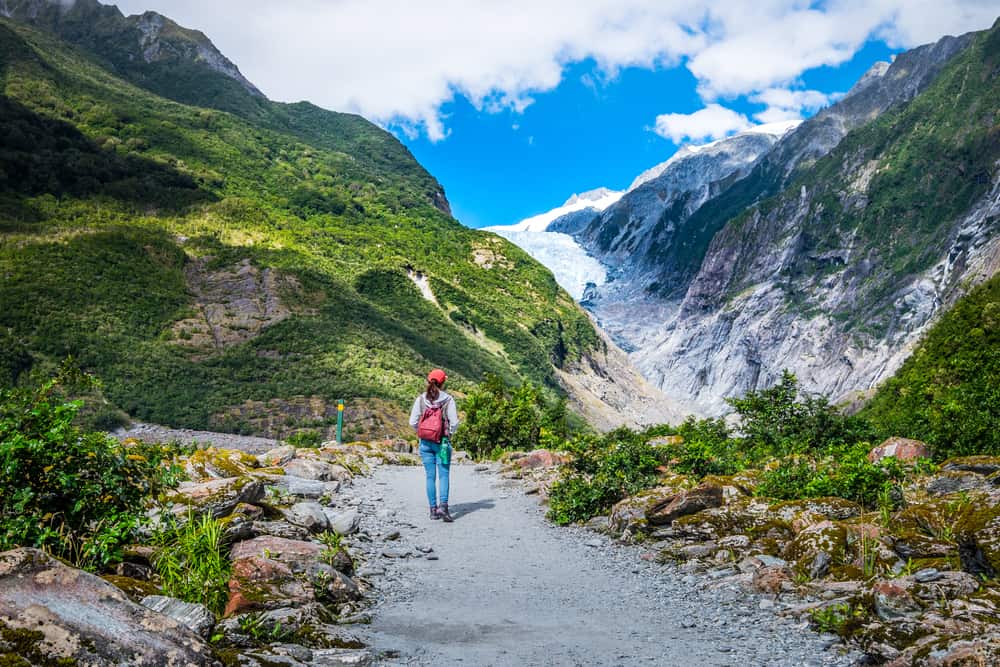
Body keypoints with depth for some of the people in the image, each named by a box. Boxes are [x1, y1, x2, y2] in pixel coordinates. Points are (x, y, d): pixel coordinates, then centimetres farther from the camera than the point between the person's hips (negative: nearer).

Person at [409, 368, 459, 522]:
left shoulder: (421, 399, 0)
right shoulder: (448, 399, -6)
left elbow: (413, 422, -2)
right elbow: (454, 422, -8)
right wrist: (450, 433, 11)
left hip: (425, 442, 2)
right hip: (442, 442, -2)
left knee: (430, 476, 8)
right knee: (443, 475, -1)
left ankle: (433, 509, 11)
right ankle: (443, 505, -17)